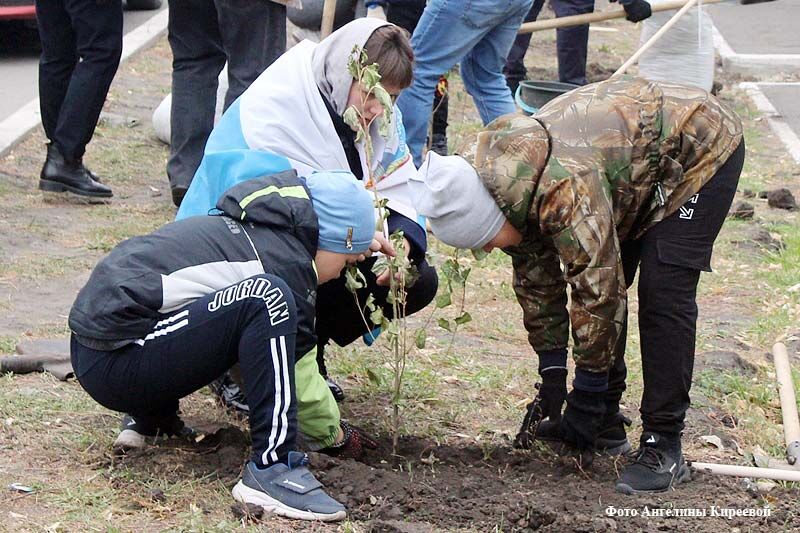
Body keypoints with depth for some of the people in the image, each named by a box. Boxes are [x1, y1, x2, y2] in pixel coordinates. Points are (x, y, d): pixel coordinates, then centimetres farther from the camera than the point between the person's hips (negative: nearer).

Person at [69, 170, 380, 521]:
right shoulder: (288, 260, -10)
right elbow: (300, 374, -3)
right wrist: (333, 433, 14)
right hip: (114, 365, -10)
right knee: (267, 297, -23)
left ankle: (150, 418, 19)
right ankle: (271, 468, -22)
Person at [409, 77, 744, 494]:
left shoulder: (565, 188, -39)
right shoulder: (500, 184, -9)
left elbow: (598, 291, -34)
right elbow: (535, 281, 2)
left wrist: (587, 394, -25)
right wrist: (551, 376, 2)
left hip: (702, 151, -9)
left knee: (662, 295, -17)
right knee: (605, 278, 6)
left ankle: (663, 448, -12)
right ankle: (605, 425, 17)